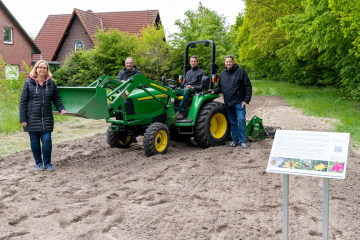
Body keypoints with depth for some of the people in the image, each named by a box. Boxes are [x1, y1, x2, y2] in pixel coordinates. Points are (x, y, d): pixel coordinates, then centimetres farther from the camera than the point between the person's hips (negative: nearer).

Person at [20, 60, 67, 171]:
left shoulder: (51, 83, 6)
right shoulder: (29, 83, 0)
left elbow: (56, 99, 12)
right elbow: (23, 102, 0)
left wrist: (61, 109, -6)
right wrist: (23, 119, -5)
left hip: (47, 118, 1)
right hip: (32, 118, -1)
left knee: (47, 140, -4)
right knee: (35, 141, 7)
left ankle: (47, 163, 13)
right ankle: (38, 163, 23)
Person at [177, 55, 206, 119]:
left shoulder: (201, 72, 10)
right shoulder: (188, 72, 28)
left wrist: (193, 87, -15)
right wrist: (183, 86, 4)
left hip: (195, 91, -5)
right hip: (184, 90, 5)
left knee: (187, 90, -41)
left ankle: (181, 112, -46)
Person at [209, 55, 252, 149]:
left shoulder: (241, 72, -5)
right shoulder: (222, 74, 10)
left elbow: (248, 87, -4)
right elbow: (221, 88, 21)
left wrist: (246, 100, -10)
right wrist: (214, 91, 1)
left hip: (239, 103, -5)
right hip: (228, 103, 5)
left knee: (241, 121, -7)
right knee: (232, 122, 12)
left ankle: (242, 141, 1)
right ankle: (234, 141, 21)